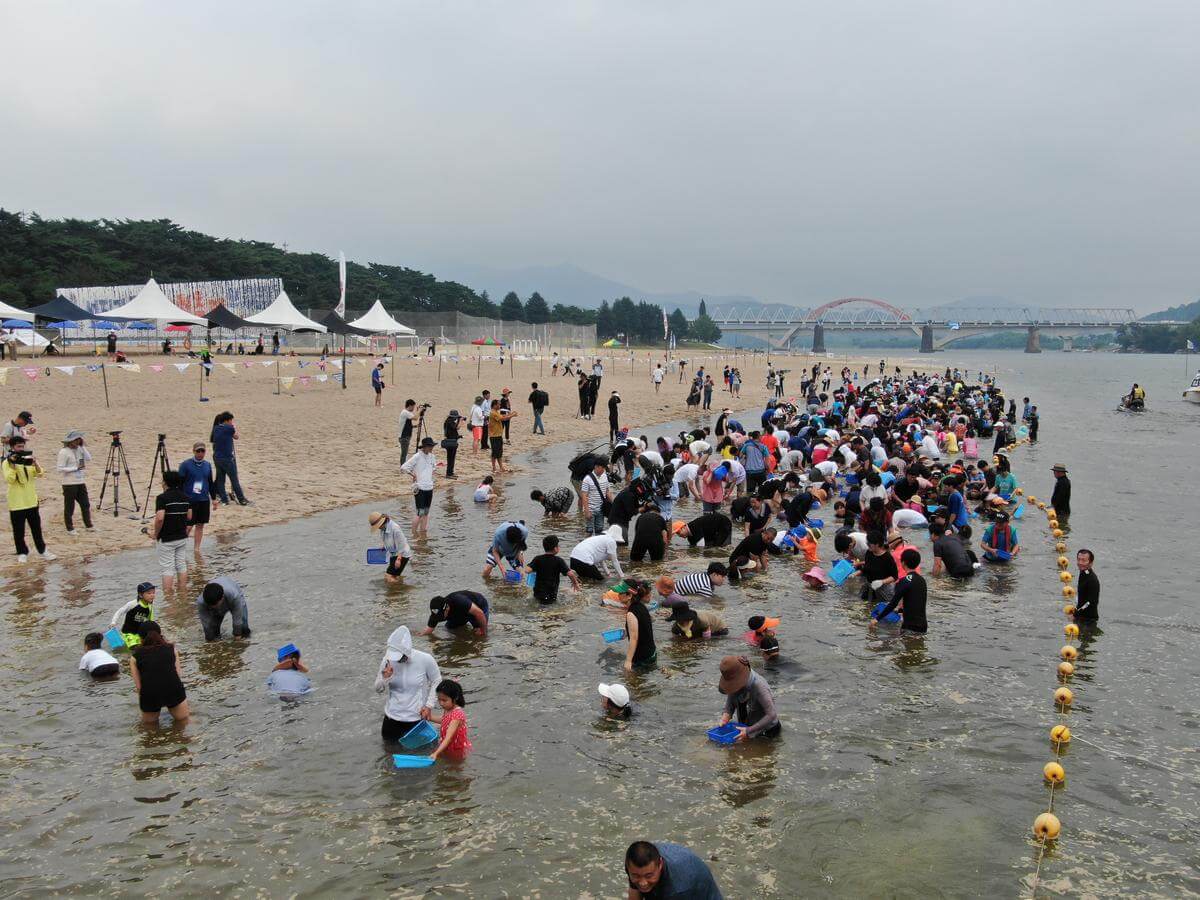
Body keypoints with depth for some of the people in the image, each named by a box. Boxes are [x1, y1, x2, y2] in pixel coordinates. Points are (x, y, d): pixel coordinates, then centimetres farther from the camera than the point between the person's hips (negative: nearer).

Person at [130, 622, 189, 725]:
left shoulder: (135, 656, 15)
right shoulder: (171, 648, 17)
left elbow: (138, 686, 9)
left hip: (149, 693, 0)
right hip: (174, 689, 0)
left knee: (149, 726, 24)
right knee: (184, 721, 20)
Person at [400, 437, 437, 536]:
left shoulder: (431, 456, 9)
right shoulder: (417, 456, -12)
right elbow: (403, 468, -13)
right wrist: (413, 474, -12)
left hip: (429, 488, 7)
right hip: (419, 489, -7)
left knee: (426, 512, 11)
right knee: (419, 512, -8)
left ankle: (423, 533, 19)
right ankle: (414, 534, 2)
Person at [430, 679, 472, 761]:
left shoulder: (457, 714, -31)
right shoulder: (447, 710, -4)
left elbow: (448, 738, -36)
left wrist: (436, 753, -43)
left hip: (456, 751, -9)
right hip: (447, 747, 9)